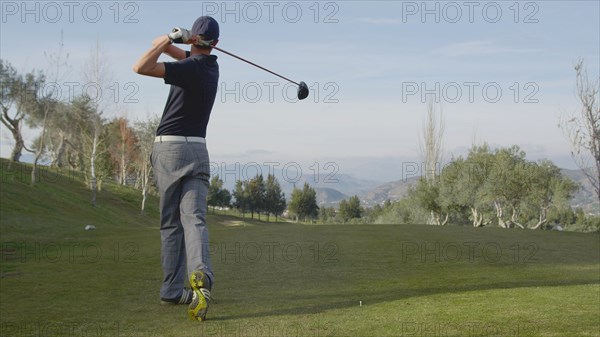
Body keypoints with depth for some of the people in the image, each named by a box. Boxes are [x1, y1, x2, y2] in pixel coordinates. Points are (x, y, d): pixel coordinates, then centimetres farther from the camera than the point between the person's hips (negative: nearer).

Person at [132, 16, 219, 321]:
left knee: (171, 222, 5)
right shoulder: (211, 66, 11)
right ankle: (200, 273, -32)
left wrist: (168, 39, -7)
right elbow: (183, 55, 25)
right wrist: (169, 43, 4)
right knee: (194, 218, -8)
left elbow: (141, 67, -19)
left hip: (169, 147, -4)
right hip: (198, 150, 4)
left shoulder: (189, 67, -10)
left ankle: (172, 288, 7)